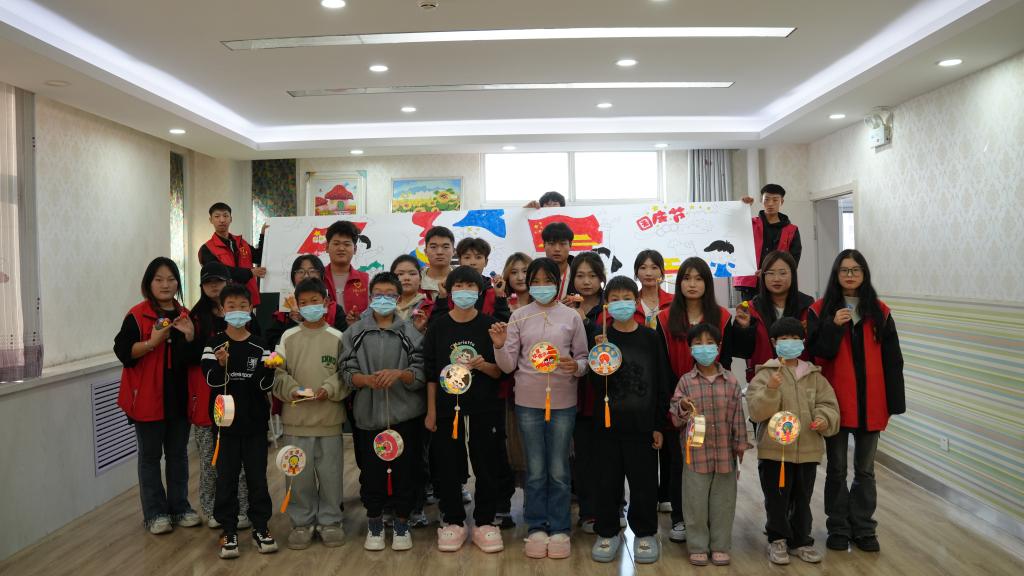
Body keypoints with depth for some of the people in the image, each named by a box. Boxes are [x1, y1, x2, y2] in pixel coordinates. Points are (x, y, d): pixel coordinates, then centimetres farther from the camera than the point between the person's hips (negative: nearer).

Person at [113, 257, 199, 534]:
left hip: (179, 397, 5)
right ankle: (155, 512, 16)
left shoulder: (184, 315, 9)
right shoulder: (137, 315, -6)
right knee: (150, 455, 6)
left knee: (178, 454, 13)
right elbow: (123, 351, -13)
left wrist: (190, 338, -8)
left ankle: (180, 507, 24)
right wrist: (153, 341, -25)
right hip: (148, 397, -5)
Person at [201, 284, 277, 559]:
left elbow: (265, 385, -1)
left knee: (257, 475, 8)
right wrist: (220, 364, -32)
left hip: (254, 421, 1)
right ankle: (228, 530, 16)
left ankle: (261, 527, 18)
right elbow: (212, 380, -13)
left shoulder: (259, 346, 2)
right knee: (226, 477, 6)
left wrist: (268, 370, -21)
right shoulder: (214, 344, -3)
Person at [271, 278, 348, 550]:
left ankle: (329, 520, 22)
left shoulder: (337, 338, 0)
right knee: (300, 473, 8)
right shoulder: (288, 337, 4)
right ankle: (302, 522, 23)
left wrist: (328, 390, -16)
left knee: (330, 471, 7)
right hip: (296, 417, 1)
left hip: (329, 417, -1)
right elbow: (278, 372, 2)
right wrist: (292, 390, -15)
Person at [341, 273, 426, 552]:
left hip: (405, 414, -1)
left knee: (406, 470, 6)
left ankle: (402, 525, 24)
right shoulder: (355, 333, 4)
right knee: (371, 471, 7)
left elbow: (421, 374, -4)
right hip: (369, 414, 1)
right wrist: (368, 380, -19)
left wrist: (399, 374, -21)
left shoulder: (411, 332, 0)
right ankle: (374, 525, 27)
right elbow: (349, 373, -1)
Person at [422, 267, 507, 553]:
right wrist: (431, 410, 0)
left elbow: (501, 372, 1)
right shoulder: (437, 327, 2)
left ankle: (485, 522, 20)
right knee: (447, 467, 6)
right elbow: (431, 373, 4)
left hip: (485, 408, -1)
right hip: (447, 408, 1)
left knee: (487, 466, 5)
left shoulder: (490, 325, -1)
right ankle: (453, 522, 23)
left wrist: (483, 365, -20)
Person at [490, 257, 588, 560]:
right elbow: (508, 366, 0)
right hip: (528, 402, 1)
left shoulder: (571, 317, 1)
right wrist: (499, 346, -18)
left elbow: (584, 358, 4)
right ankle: (537, 527, 23)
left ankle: (559, 529, 21)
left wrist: (576, 367, -17)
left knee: (558, 470, 8)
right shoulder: (519, 316, 2)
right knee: (535, 470, 10)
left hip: (563, 402, -1)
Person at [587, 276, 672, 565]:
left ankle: (644, 533, 25)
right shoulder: (599, 338, -1)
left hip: (642, 424, 0)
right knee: (607, 479, 8)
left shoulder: (651, 338, -1)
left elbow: (662, 384, 2)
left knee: (644, 481, 8)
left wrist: (659, 425, 0)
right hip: (607, 423, 0)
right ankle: (607, 532, 25)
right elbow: (595, 385, -5)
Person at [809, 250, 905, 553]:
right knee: (836, 468, 9)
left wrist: (893, 403, 0)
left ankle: (863, 529, 25)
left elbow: (892, 361, 3)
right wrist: (834, 327, -22)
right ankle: (838, 528, 21)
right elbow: (815, 354, -9)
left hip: (870, 403, 2)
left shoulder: (879, 312, 3)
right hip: (835, 402, -2)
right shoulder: (821, 310, -3)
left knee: (865, 469, 12)